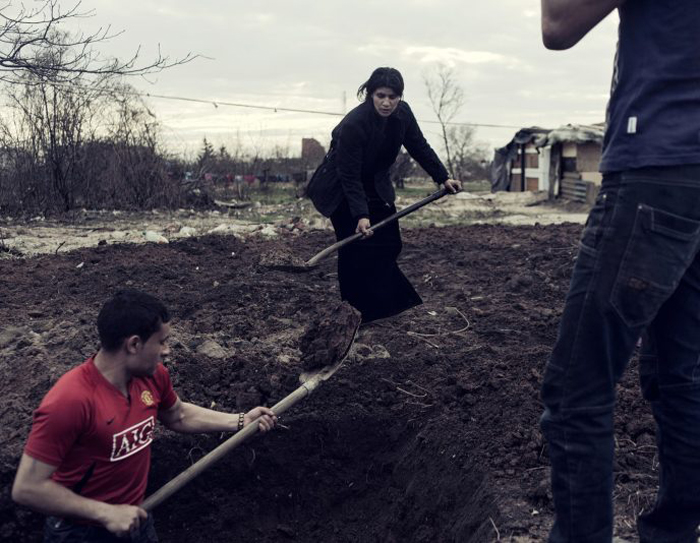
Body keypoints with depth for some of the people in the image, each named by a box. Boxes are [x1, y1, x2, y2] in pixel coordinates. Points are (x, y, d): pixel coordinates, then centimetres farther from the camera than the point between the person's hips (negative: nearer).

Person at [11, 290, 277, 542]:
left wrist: (241, 421, 6)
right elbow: (27, 488, -26)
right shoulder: (70, 401, -30)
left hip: (135, 516, 6)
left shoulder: (153, 375, -9)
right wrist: (106, 513, -27)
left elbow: (177, 416, 12)